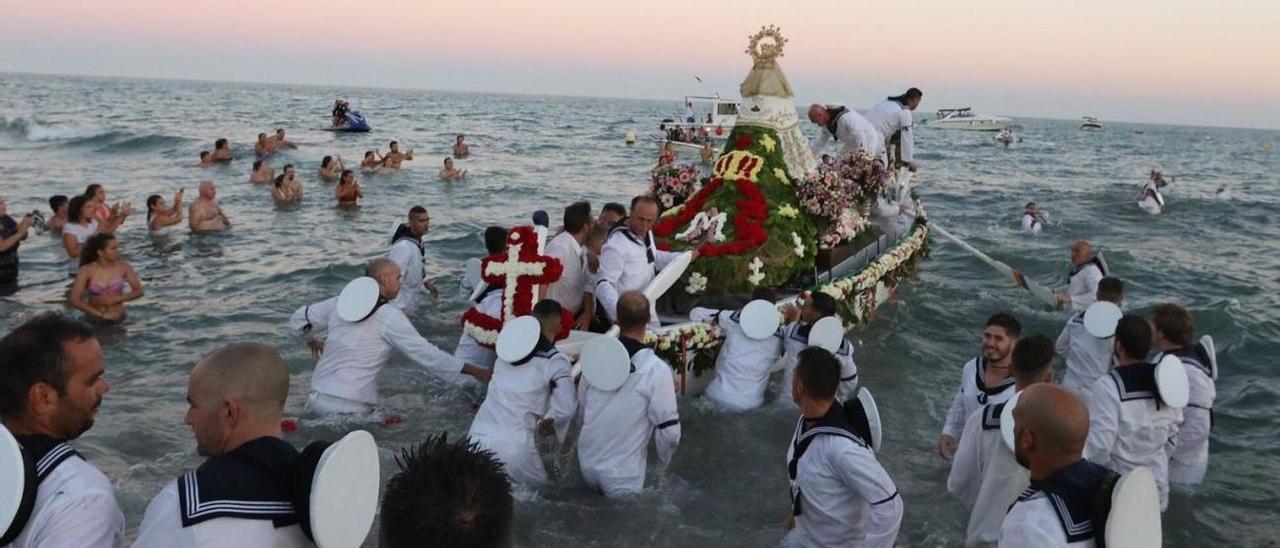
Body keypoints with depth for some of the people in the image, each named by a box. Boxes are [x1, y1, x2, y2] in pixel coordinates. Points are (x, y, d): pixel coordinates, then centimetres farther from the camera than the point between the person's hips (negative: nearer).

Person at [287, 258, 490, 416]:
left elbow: (297, 321, 22)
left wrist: (311, 340, 45)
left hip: (317, 398, 7)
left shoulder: (340, 303, 12)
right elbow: (426, 354, -5)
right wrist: (475, 371, 1)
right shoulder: (390, 317, -6)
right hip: (351, 407, -7)